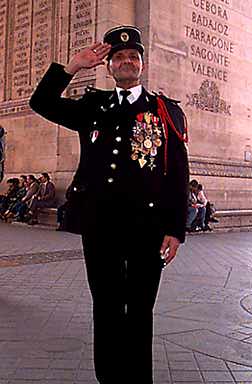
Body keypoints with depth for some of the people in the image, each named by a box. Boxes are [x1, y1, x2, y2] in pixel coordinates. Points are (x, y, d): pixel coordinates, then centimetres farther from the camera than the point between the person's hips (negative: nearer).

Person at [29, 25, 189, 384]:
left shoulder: (167, 111, 5)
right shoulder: (93, 106, 13)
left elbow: (179, 175, 1)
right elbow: (41, 103, 9)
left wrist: (176, 230, -6)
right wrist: (74, 65, -1)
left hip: (147, 226, -2)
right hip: (99, 225, 2)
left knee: (140, 311, 11)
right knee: (106, 309, 13)